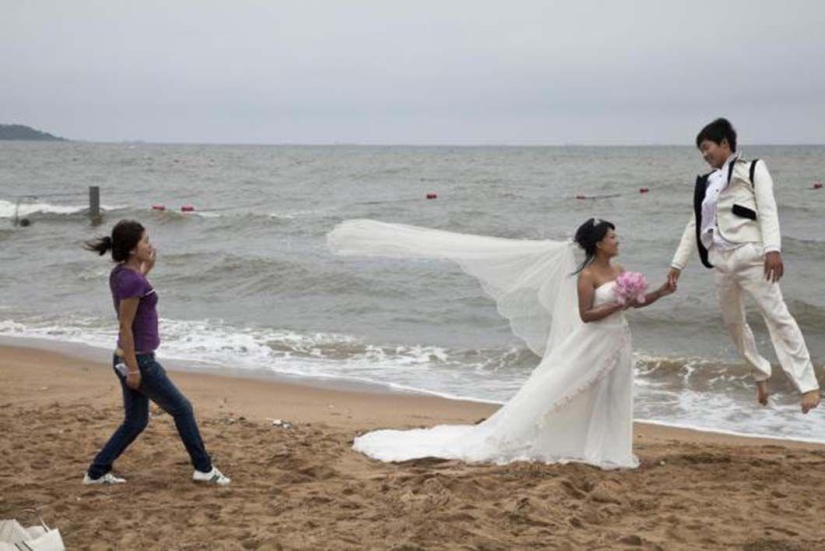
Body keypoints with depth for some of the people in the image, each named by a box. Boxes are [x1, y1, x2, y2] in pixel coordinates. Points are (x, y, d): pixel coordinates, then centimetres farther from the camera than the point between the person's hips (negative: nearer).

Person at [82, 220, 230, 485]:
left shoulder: (120, 273, 6)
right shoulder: (132, 280, -21)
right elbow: (125, 327, -21)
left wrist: (147, 268, 20)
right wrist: (132, 369, -19)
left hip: (127, 358, 9)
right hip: (138, 359, -9)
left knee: (136, 422, 17)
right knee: (182, 408, 5)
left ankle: (97, 472, 19)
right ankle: (204, 468, 15)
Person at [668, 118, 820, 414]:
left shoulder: (753, 169, 7)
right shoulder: (707, 183, 20)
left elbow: (767, 210, -6)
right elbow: (695, 225, 22)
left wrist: (773, 248, -21)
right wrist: (678, 262, 16)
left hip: (749, 255, -6)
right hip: (721, 261, 6)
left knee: (778, 316, -12)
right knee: (733, 322, 10)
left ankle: (808, 385, -14)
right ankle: (761, 374, 27)